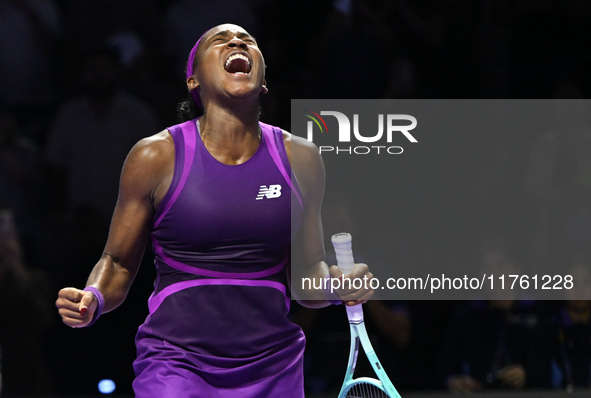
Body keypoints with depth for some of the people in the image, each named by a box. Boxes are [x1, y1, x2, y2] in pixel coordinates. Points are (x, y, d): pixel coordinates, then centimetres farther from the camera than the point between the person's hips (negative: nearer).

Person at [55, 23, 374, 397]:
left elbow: (307, 272, 11)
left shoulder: (300, 159, 4)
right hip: (175, 363, -3)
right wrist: (92, 300, -16)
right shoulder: (156, 156, -2)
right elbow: (118, 265, 5)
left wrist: (336, 282, -11)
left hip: (272, 368, 3)